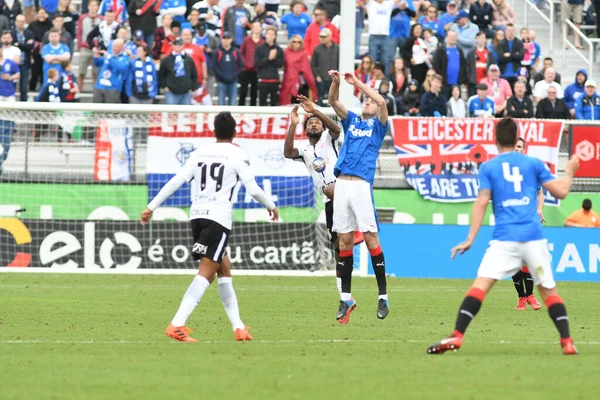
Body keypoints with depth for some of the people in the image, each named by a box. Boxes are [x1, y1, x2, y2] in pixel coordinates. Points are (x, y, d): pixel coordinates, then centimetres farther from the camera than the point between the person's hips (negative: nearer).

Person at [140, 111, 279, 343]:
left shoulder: (199, 153, 13)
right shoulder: (237, 155, 0)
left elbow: (176, 181, 6)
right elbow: (253, 189, -4)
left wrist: (151, 207, 8)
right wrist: (271, 207, 14)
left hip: (197, 216, 6)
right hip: (219, 219, -6)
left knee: (224, 269, 19)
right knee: (205, 274, -11)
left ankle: (238, 327, 20)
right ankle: (177, 325, -25)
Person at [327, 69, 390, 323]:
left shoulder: (377, 125, 9)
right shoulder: (351, 121, 21)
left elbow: (382, 101, -9)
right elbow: (333, 102, 10)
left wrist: (357, 82, -6)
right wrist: (336, 82, -8)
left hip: (362, 185, -4)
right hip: (341, 184, 4)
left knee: (371, 239, -8)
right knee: (344, 242, 4)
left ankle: (383, 296, -3)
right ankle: (346, 299, 8)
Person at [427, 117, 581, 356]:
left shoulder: (488, 168, 8)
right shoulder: (533, 164, 11)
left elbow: (481, 203, 0)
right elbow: (561, 192, 11)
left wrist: (470, 238, -1)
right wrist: (569, 171, 31)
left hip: (505, 238, -2)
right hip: (534, 237, 2)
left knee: (481, 285, -9)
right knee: (548, 290, 13)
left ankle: (457, 336, -23)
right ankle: (567, 342, 4)